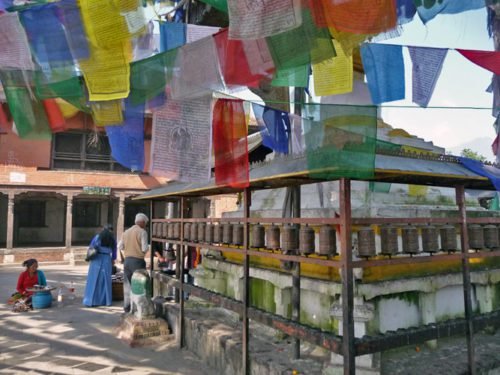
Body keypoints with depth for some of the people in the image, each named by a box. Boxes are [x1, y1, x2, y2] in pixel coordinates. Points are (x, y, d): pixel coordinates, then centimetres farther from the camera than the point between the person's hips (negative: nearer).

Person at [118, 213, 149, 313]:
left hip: (127, 260, 6)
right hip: (137, 261, -6)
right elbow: (144, 249, -15)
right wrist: (145, 249, 7)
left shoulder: (126, 232, 9)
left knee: (127, 284, 13)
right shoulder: (142, 232, -10)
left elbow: (120, 247, 10)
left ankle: (127, 307, 19)